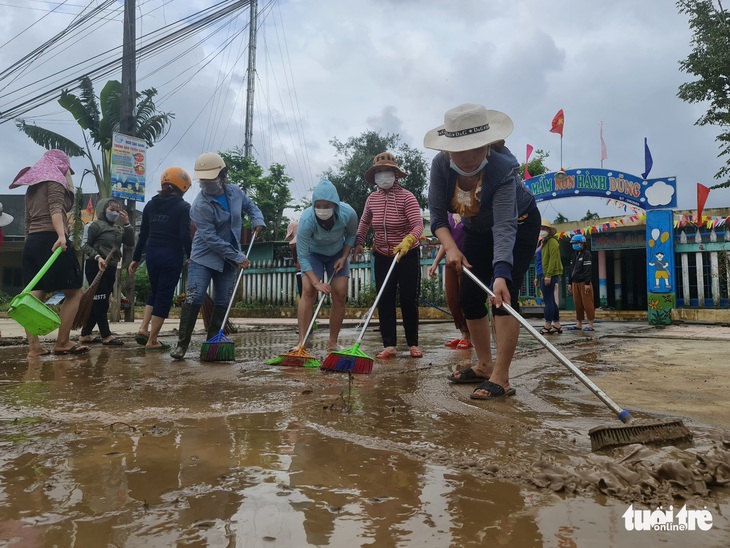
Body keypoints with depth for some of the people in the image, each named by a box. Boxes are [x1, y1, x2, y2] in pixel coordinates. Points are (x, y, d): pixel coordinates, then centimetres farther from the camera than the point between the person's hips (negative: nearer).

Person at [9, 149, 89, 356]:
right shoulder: (54, 180, 2)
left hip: (31, 242, 8)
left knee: (34, 296, 1)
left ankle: (33, 346, -3)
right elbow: (56, 209, -16)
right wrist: (61, 236, -29)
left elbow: (28, 222, 22)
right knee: (74, 292, -2)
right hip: (50, 240, -8)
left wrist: (31, 244, 22)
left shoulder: (32, 187, 26)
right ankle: (62, 342, -2)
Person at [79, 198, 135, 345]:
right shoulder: (96, 225, -4)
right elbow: (85, 245, -7)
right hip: (96, 267, -8)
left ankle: (85, 334, 20)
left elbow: (130, 242, 5)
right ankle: (106, 335, 0)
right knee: (101, 302, -5)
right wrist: (97, 257, -21)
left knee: (98, 303, 11)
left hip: (111, 268, 8)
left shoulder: (118, 228, 15)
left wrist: (127, 224, -2)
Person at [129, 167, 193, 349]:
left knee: (155, 292, 23)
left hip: (152, 253, 6)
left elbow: (143, 234, 10)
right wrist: (191, 256, -2)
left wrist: (136, 259, 15)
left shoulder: (150, 205, 9)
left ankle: (143, 329, 12)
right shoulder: (183, 207, -7)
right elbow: (185, 235, -14)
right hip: (172, 255, -5)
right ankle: (152, 340, 7)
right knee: (165, 296, 3)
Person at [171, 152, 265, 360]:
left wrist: (258, 221, -4)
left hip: (229, 260, 5)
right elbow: (210, 238, -21)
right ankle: (182, 343, 1)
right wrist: (238, 257, -20)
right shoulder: (200, 205, -19)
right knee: (194, 299, -11)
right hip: (203, 258, -5)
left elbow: (250, 206, 18)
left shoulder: (235, 191, -3)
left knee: (223, 303, 6)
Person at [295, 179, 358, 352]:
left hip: (338, 254, 2)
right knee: (308, 291, -19)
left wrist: (344, 257, -15)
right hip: (313, 254, -2)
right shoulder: (306, 219, -34)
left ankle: (333, 342, 6)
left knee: (339, 295, -5)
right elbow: (302, 256, -29)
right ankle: (301, 342, -18)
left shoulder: (348, 213, -28)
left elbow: (351, 235, -5)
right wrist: (316, 282, -35)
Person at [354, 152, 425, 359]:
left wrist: (406, 242, -42)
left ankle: (413, 344, 14)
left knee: (409, 301, 1)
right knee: (384, 301, 0)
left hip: (408, 255, -4)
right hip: (382, 256, 4)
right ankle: (389, 346, 5)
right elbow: (364, 222, 18)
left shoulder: (406, 197, -16)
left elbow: (418, 225, -25)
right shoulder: (372, 198, 0)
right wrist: (358, 243, 10)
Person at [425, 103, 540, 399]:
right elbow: (437, 214, -18)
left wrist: (501, 275, -58)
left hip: (519, 224, -5)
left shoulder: (503, 168, -38)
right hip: (477, 229, 6)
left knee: (503, 294, -19)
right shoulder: (440, 165, -25)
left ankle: (501, 378, -16)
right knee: (469, 294, 3)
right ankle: (484, 366, 17)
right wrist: (451, 248, -35)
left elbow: (505, 228, -46)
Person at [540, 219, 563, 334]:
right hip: (548, 275, 10)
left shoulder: (552, 241, -9)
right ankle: (557, 325, 17)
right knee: (551, 300, 11)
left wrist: (548, 275, -22)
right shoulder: (545, 242, 19)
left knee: (548, 300, -8)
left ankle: (547, 326, -6)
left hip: (551, 275, -10)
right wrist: (544, 275, 17)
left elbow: (553, 259, -17)